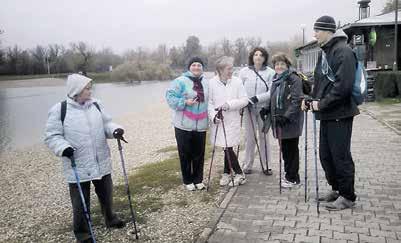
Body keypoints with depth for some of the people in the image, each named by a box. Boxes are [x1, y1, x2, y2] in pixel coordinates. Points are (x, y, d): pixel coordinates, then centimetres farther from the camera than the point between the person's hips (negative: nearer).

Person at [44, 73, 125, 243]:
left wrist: (115, 130, -11)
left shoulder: (96, 105, 3)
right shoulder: (59, 110, -11)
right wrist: (63, 147, -25)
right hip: (78, 167, -4)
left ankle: (110, 219, 45)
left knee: (106, 195, 20)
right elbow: (52, 136, -7)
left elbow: (106, 124, 10)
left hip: (102, 163, 5)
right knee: (80, 203, 6)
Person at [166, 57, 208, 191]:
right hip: (184, 125, -4)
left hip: (200, 125, 5)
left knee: (199, 154, 9)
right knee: (185, 154, 4)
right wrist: (185, 102, -21)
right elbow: (170, 97, -11)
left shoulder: (206, 82, 12)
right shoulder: (180, 81, -7)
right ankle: (188, 181, 18)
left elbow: (209, 100, 22)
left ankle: (198, 179, 24)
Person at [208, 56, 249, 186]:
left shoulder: (237, 81, -3)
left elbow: (244, 100, -3)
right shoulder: (212, 83, -3)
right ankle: (229, 173, 24)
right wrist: (213, 115, -15)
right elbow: (209, 102, -2)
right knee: (227, 148, 8)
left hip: (232, 121, -1)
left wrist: (230, 104, -16)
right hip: (218, 120, 1)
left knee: (228, 147, -2)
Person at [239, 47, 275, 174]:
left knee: (264, 136, 7)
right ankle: (247, 165, 17)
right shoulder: (244, 72, 2)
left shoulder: (270, 72, -4)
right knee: (249, 137, 6)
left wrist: (257, 98, -17)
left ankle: (266, 165, 18)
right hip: (248, 108, 1)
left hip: (264, 108, -1)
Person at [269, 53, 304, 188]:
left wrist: (286, 116, -25)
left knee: (291, 149, 2)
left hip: (291, 121, -7)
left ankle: (293, 178, 13)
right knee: (284, 149, 13)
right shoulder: (276, 80, 15)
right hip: (279, 121, 7)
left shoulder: (294, 79, -10)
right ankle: (289, 175, 25)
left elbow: (296, 100, -18)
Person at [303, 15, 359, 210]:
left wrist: (322, 104, -18)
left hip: (340, 113, -9)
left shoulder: (343, 52, -14)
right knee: (325, 155, 15)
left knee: (340, 156, 0)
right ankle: (336, 189, 31)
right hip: (327, 114, 9)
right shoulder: (324, 52, 14)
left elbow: (343, 85, -22)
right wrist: (312, 99, 6)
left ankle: (347, 196, 15)